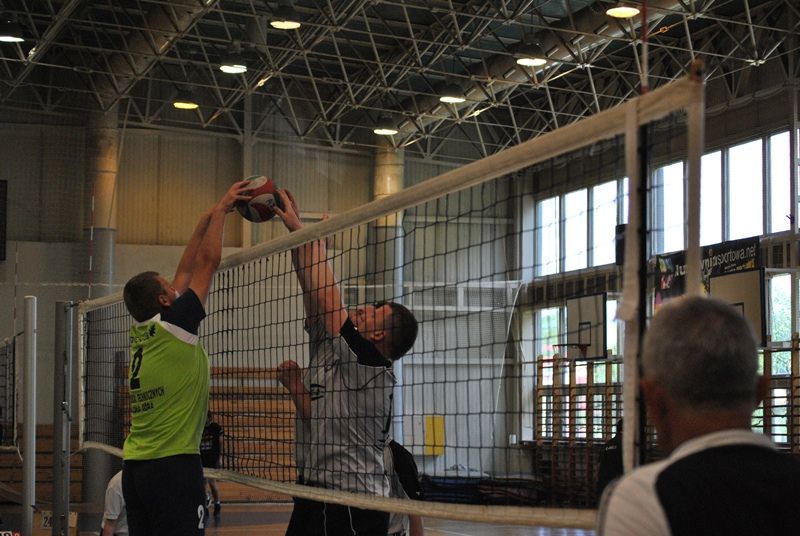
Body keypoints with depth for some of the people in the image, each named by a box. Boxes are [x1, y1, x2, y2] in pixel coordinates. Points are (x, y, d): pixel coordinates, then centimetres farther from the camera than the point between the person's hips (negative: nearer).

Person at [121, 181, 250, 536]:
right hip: (173, 464, -8)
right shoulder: (173, 327, -8)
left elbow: (186, 270, 19)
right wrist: (220, 209, 10)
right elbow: (208, 261, -1)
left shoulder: (141, 331, 11)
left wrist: (209, 218, 23)